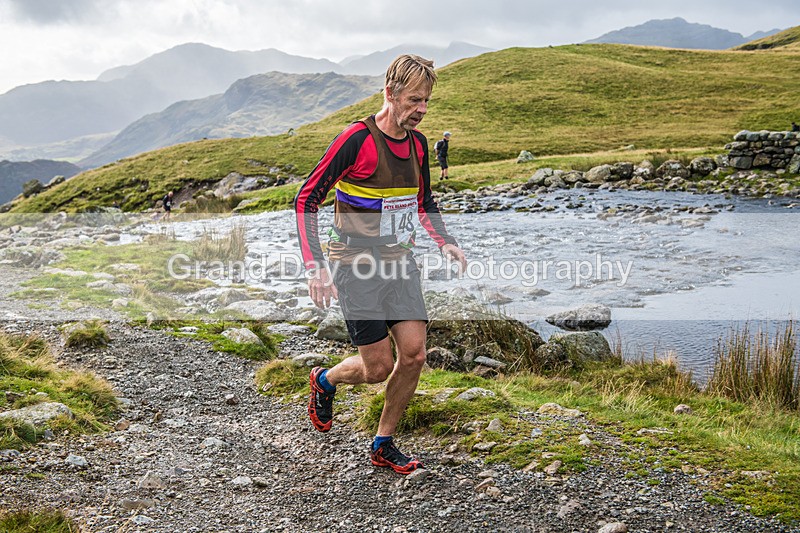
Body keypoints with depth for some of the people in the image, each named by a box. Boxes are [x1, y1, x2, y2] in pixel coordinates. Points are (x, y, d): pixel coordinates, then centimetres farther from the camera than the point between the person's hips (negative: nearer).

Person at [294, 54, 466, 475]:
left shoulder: (417, 143, 6)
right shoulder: (356, 140, -15)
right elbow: (306, 200, -13)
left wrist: (444, 243, 4)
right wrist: (315, 265, -21)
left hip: (399, 261, 6)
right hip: (357, 265, -6)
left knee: (414, 354, -2)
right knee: (378, 368, -5)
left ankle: (383, 446, 16)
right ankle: (324, 381, 29)